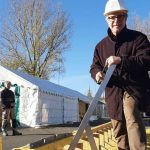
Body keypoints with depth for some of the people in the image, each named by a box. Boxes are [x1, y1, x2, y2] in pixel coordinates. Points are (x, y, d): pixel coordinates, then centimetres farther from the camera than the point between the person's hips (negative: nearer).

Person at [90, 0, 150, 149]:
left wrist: (121, 60, -24)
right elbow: (94, 67, 16)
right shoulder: (101, 45, 13)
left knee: (131, 115, -34)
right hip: (113, 92, 5)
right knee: (119, 130, 10)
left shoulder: (138, 37, 0)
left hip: (133, 88, -5)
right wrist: (97, 73, -10)